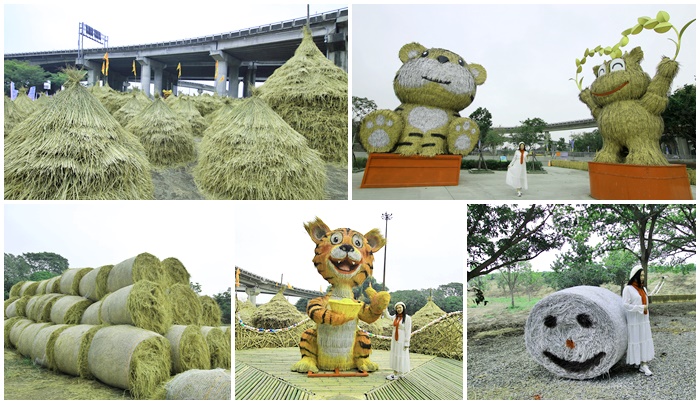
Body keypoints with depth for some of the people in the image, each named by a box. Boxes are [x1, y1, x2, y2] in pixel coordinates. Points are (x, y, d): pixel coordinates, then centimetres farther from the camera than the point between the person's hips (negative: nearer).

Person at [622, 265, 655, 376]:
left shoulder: (643, 289, 10)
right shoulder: (628, 289, -11)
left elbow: (646, 304, 17)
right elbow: (625, 305, -16)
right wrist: (641, 308, -16)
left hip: (644, 320, 6)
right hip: (634, 321, -6)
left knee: (644, 340, 2)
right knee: (635, 341, 0)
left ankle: (643, 364, 2)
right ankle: (636, 362, 10)